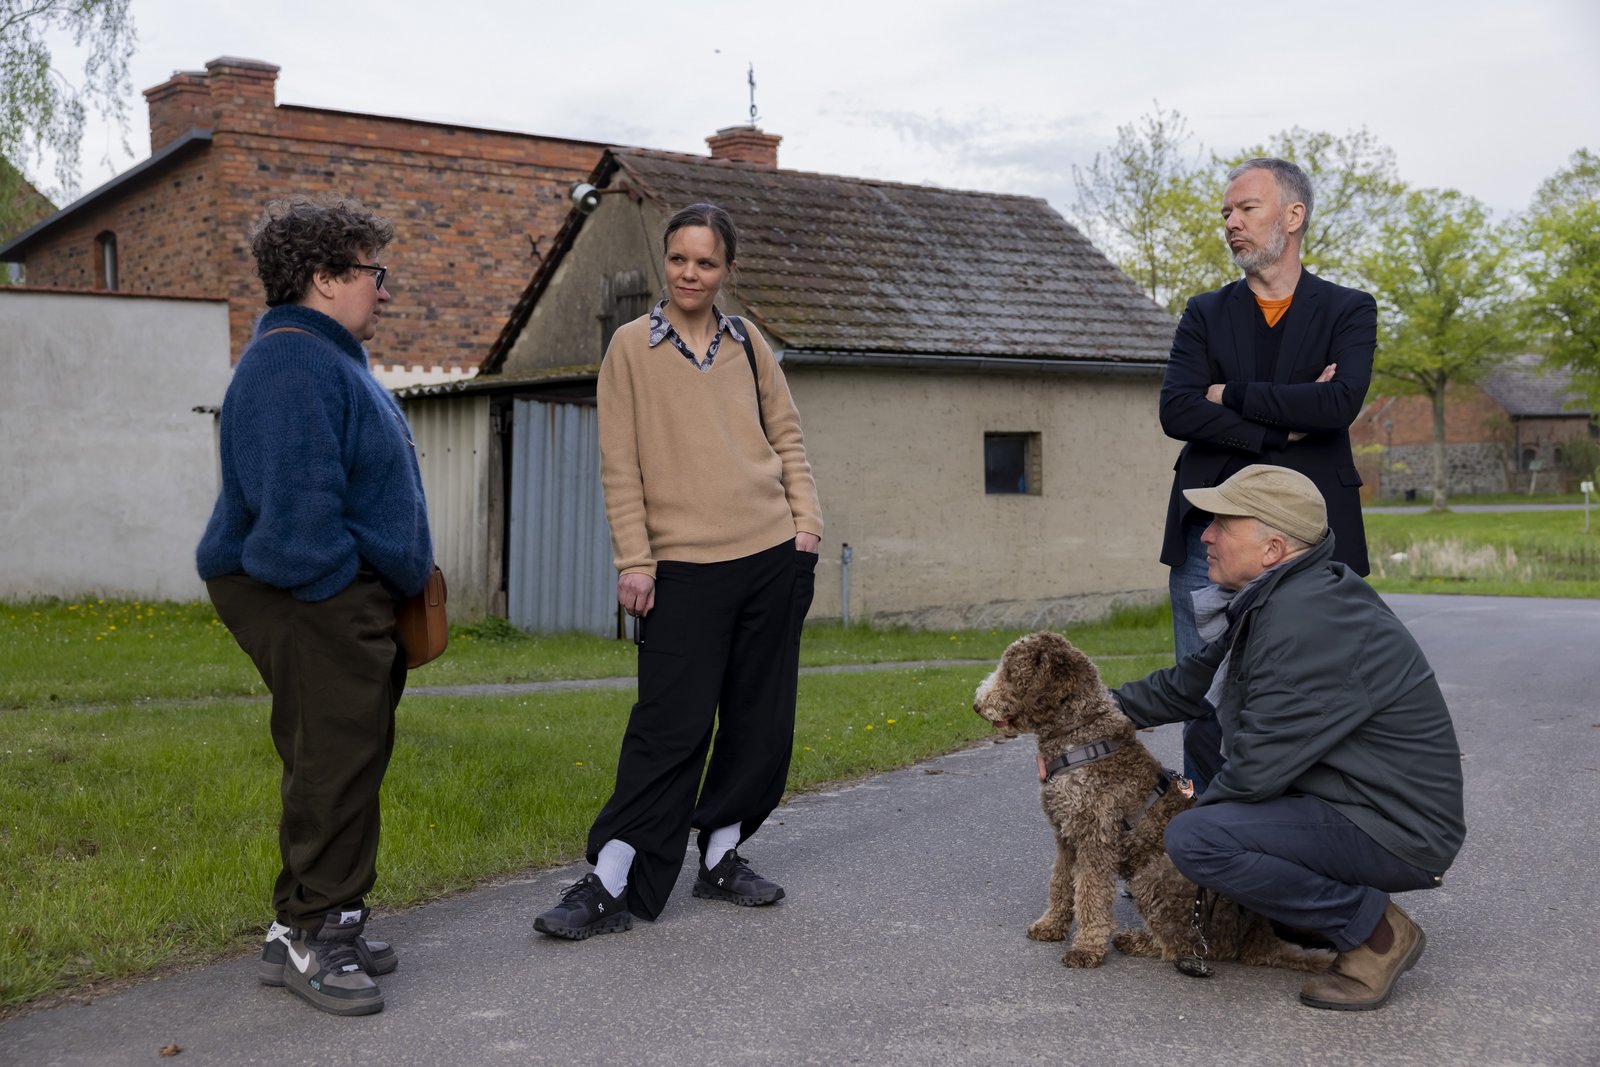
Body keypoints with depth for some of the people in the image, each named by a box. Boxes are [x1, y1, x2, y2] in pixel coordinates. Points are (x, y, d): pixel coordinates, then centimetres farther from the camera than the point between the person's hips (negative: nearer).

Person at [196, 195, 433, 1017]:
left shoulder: (329, 357, 19)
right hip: (311, 605, -11)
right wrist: (332, 594, -20)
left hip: (355, 602, 11)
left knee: (351, 758, 15)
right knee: (335, 759, -7)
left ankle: (311, 924, 26)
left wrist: (406, 579, 22)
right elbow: (295, 501, -24)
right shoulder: (292, 366, -17)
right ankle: (311, 935, 5)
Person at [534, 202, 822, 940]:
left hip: (771, 557, 4)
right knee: (669, 729, -8)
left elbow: (787, 437, 16)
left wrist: (806, 522, 6)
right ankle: (611, 884, -1)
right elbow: (620, 465, -3)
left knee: (759, 722, 8)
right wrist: (634, 561, -8)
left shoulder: (748, 345, 10)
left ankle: (721, 857, 23)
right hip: (684, 568, -4)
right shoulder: (632, 347, 0)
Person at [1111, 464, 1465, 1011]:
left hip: (1394, 832, -10)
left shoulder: (1309, 624, -25)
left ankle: (1376, 931, -9)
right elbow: (1185, 686, 18)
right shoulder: (1270, 602, 8)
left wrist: (1193, 812, -6)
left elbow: (1256, 768, -24)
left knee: (1194, 839, -26)